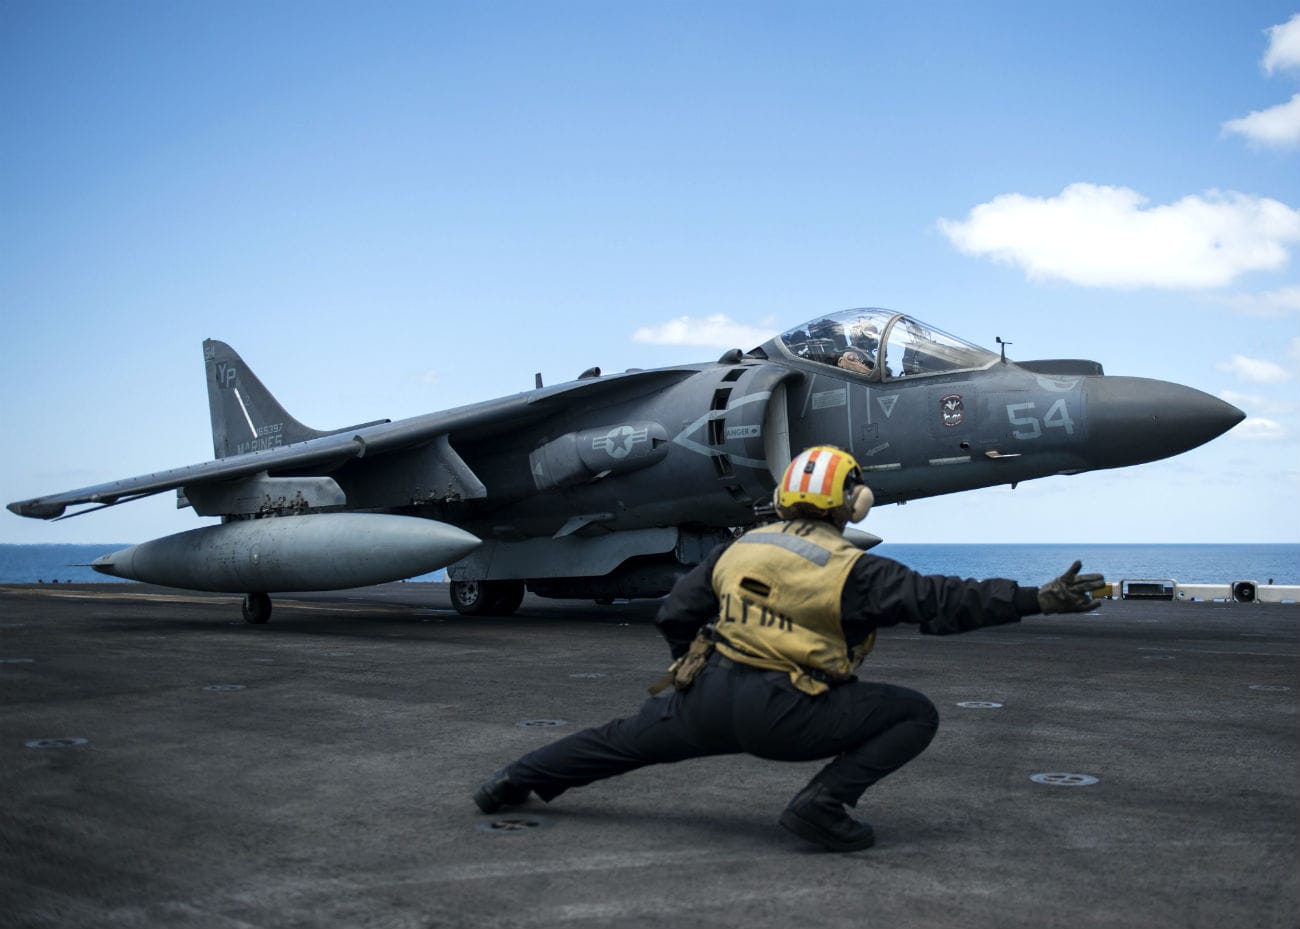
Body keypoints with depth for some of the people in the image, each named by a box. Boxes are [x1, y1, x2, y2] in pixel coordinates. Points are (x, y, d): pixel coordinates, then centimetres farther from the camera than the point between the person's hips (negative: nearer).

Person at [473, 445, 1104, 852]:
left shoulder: (738, 548, 10)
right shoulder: (850, 571, -8)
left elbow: (674, 615, 14)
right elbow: (940, 601, -11)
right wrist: (1038, 600, -9)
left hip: (709, 696, 6)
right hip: (783, 715, -6)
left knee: (626, 739, 26)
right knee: (915, 715, 2)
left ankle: (513, 781, 33)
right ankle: (823, 802, -9)